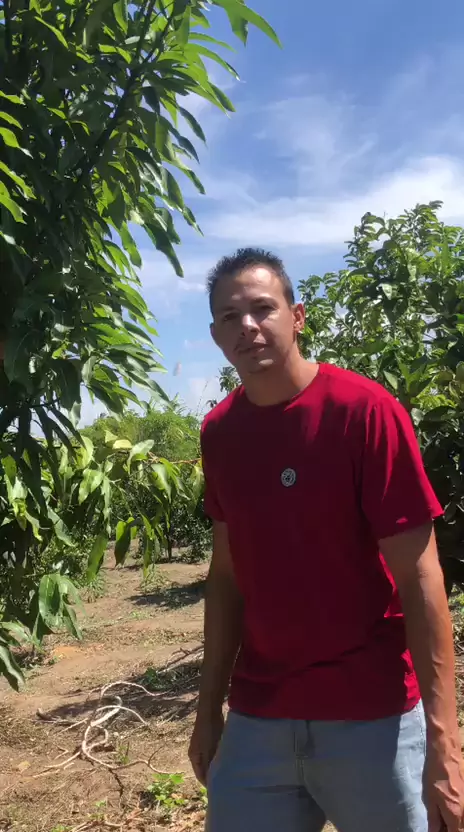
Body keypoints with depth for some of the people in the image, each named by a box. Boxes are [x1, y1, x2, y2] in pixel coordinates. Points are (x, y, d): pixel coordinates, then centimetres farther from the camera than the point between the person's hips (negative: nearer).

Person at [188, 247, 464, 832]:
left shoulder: (366, 411, -14)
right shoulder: (218, 432, 1)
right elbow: (228, 572, 7)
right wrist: (209, 705, 9)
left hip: (372, 716, -4)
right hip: (256, 719, 4)